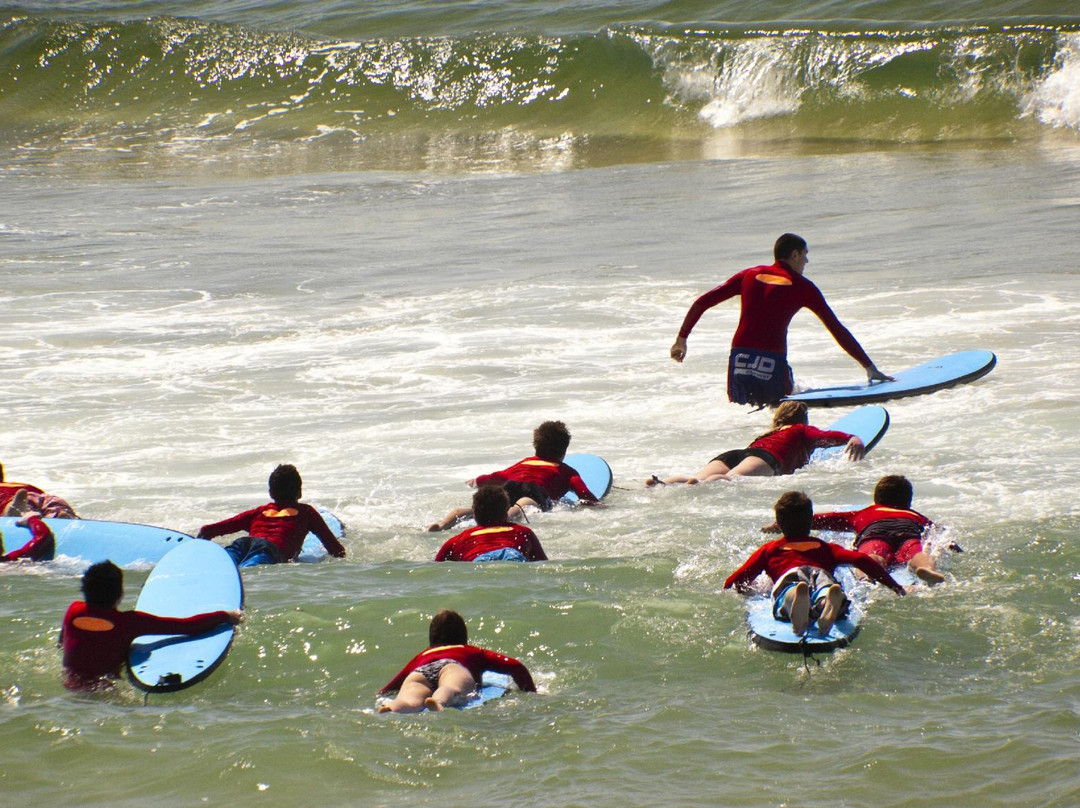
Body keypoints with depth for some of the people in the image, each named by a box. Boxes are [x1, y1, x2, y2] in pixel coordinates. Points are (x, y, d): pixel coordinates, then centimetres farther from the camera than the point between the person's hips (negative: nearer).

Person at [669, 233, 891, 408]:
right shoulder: (802, 287, 7)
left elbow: (702, 303, 13)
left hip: (739, 361, 4)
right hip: (772, 364, -4)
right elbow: (837, 330, 7)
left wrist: (681, 338, 22)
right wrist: (869, 367, 11)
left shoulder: (750, 275, 15)